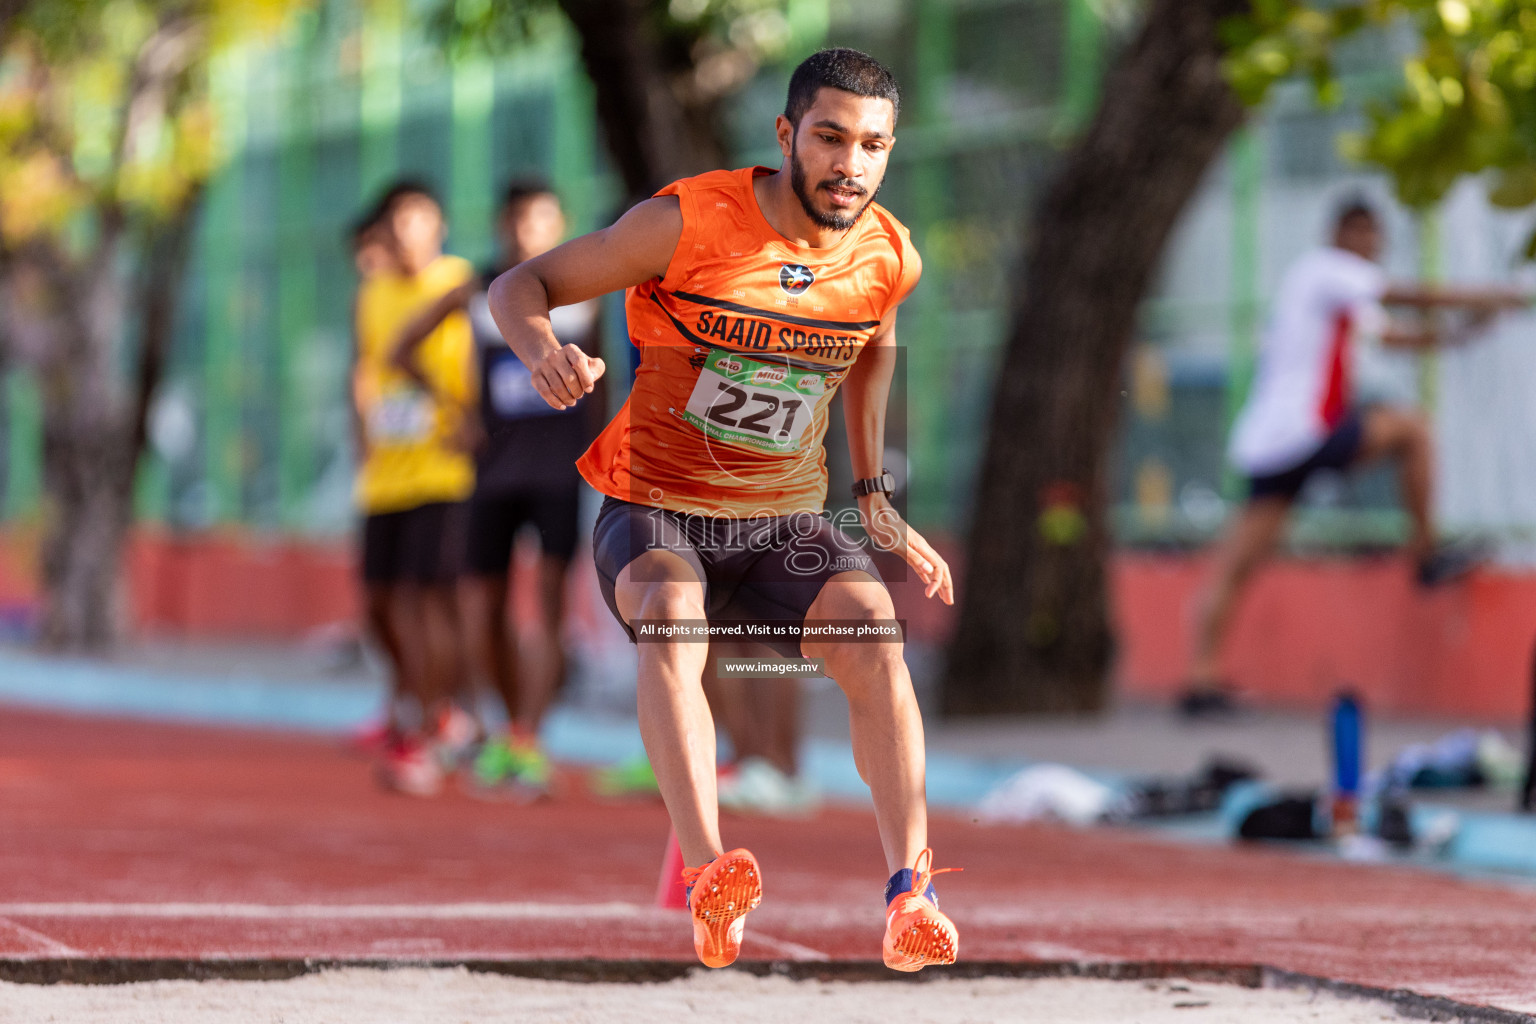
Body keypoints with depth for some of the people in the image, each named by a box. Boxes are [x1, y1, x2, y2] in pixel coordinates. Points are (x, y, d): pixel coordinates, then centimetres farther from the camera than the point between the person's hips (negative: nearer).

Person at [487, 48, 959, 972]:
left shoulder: (890, 259, -1)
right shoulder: (688, 221, -13)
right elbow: (519, 285, -7)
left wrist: (874, 495, 21)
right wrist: (544, 351, -30)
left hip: (785, 522, 3)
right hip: (654, 510, -3)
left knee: (874, 633, -27)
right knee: (673, 616, -36)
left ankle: (910, 893, -33)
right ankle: (709, 876, -50)